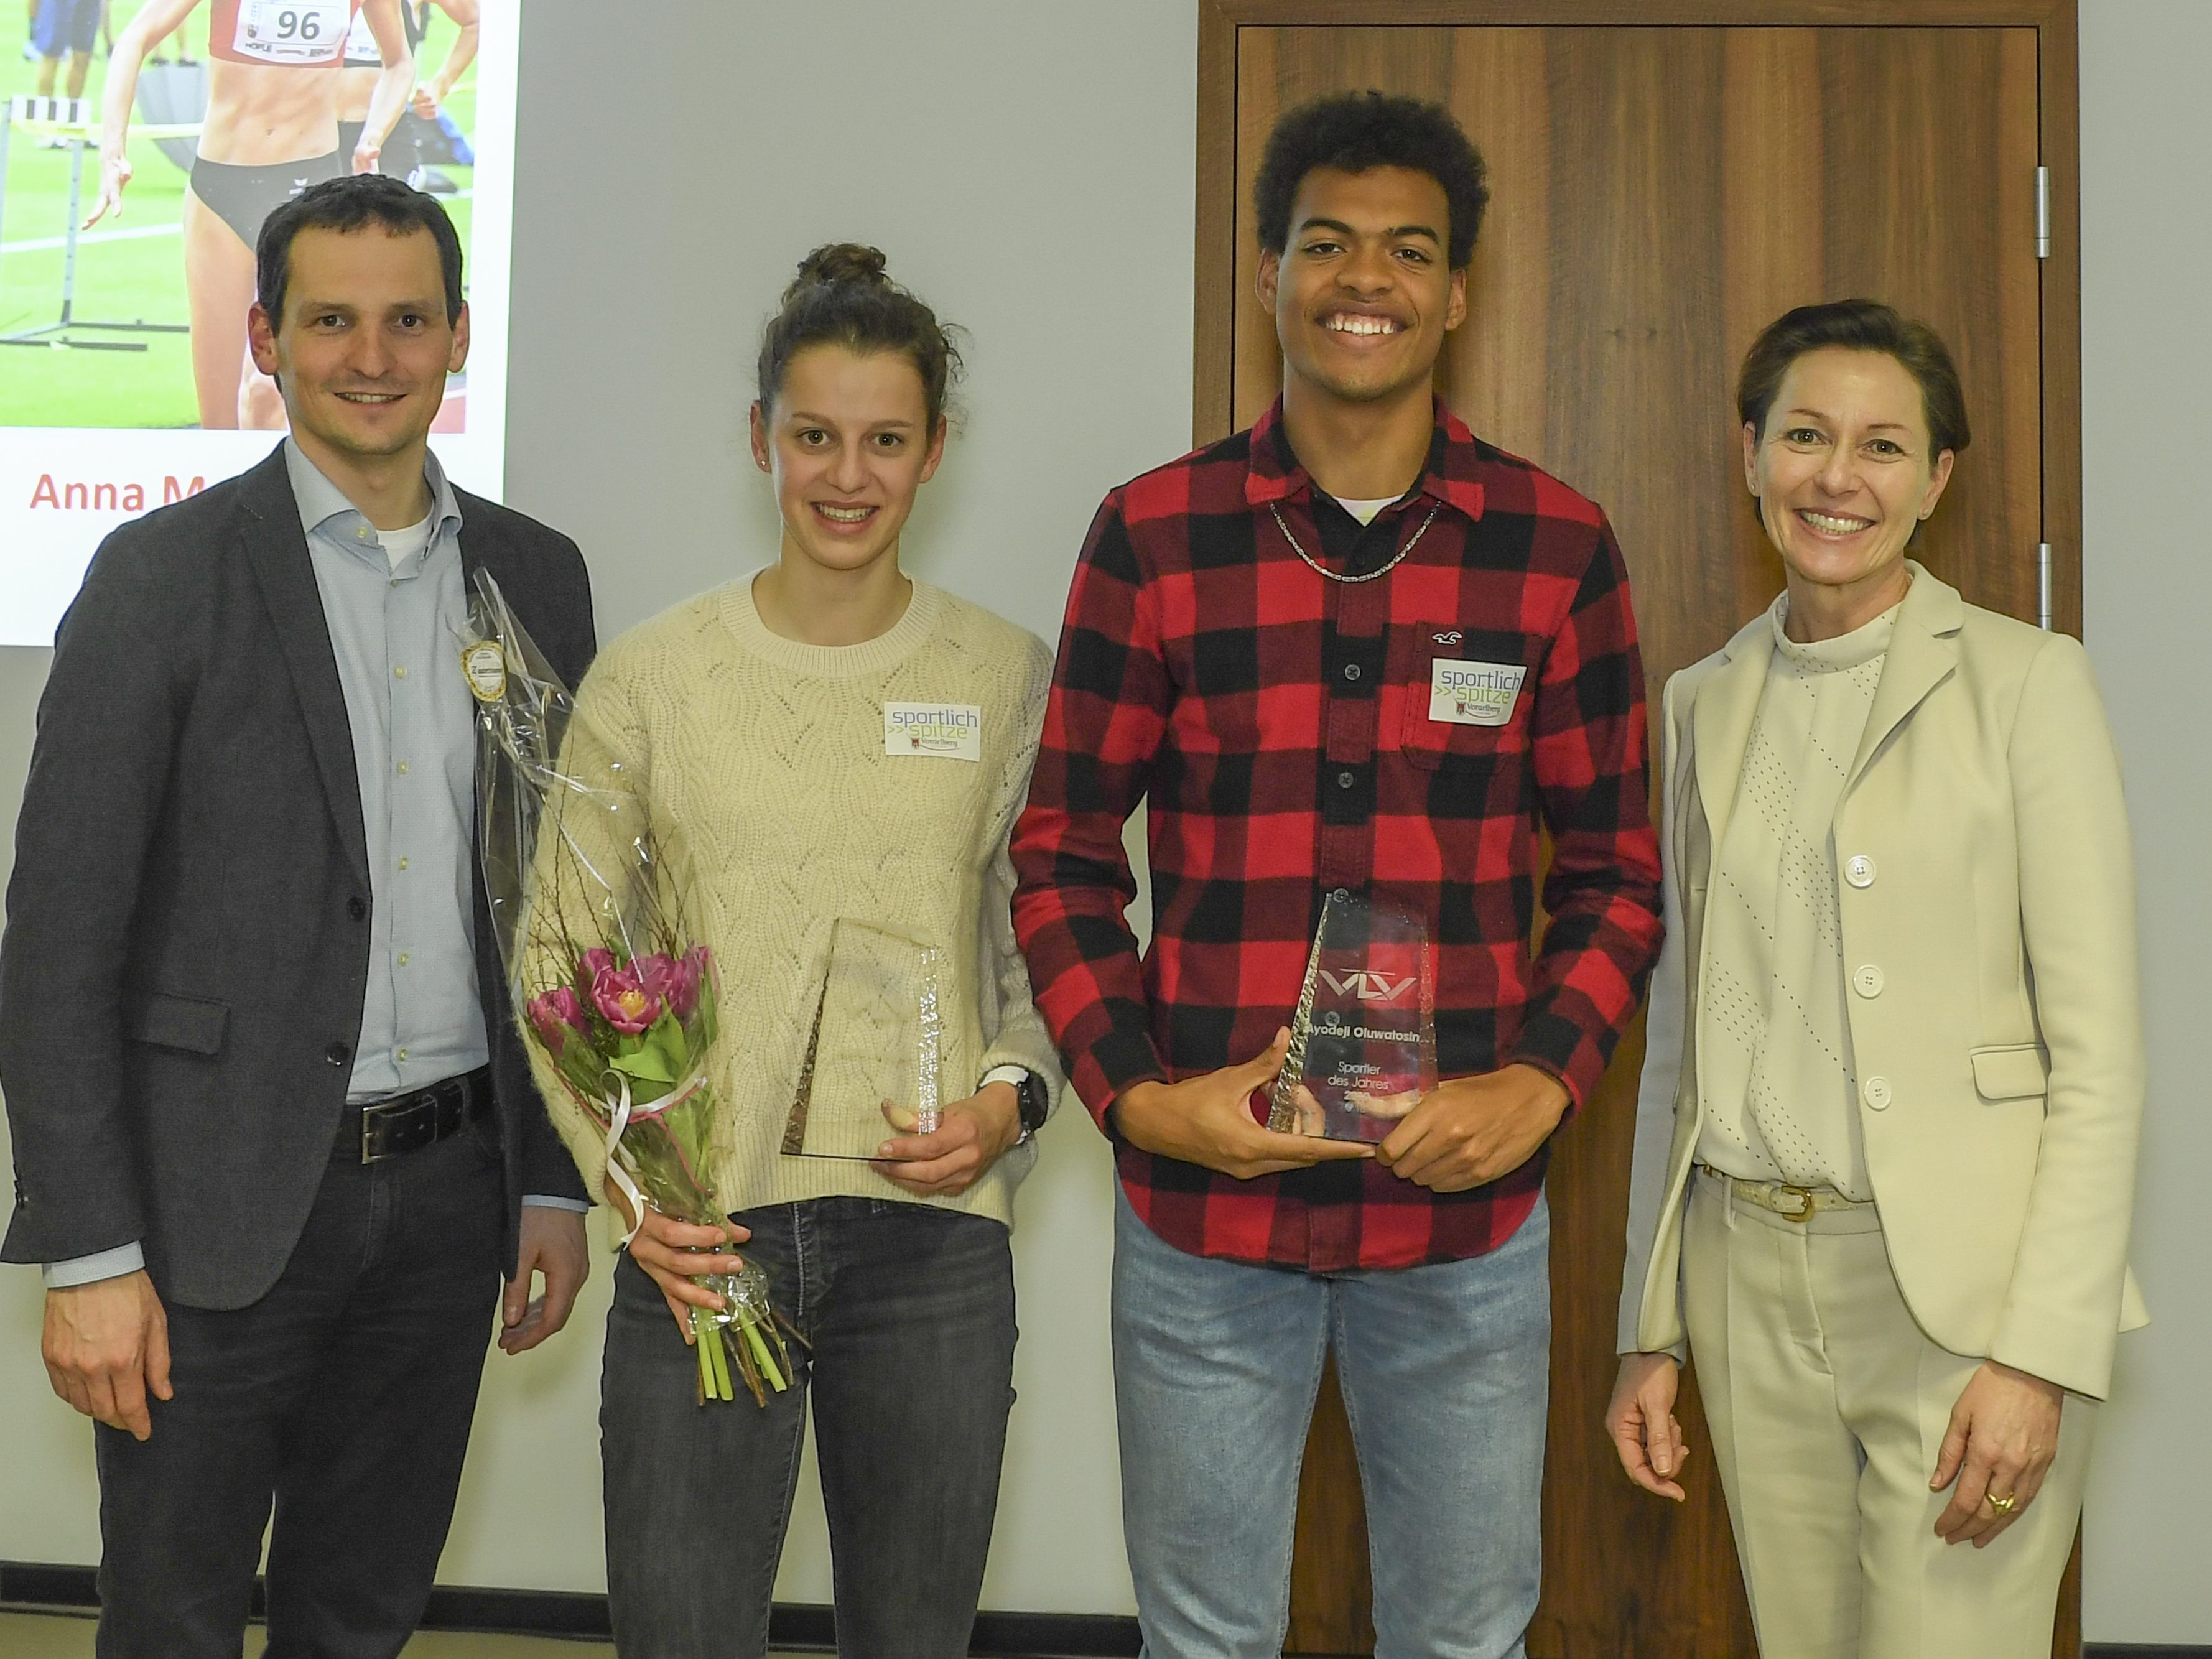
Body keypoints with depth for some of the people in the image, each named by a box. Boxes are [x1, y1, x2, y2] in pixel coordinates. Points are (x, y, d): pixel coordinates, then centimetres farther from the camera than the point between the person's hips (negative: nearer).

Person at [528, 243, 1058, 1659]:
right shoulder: (650, 676, 1)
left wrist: (1012, 1101, -8)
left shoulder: (1012, 679, 4)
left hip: (933, 1233, 1)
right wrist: (626, 1178, -8)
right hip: (699, 1240, -1)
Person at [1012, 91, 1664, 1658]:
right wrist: (1129, 1094, -9)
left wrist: (1541, 1081, -8)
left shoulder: (1560, 547, 1)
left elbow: (1615, 868, 6)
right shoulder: (1152, 534, -1)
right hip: (1202, 1204, 0)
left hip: (1467, 1208, 1)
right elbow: (1065, 853, 3)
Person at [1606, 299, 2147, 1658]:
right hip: (1750, 1283, 4)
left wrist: (2039, 1353, -15)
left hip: (1961, 1288, -4)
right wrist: (1651, 1328, 11)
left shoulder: (2024, 681, -4)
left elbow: (2099, 1053, -8)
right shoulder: (1706, 704, 10)